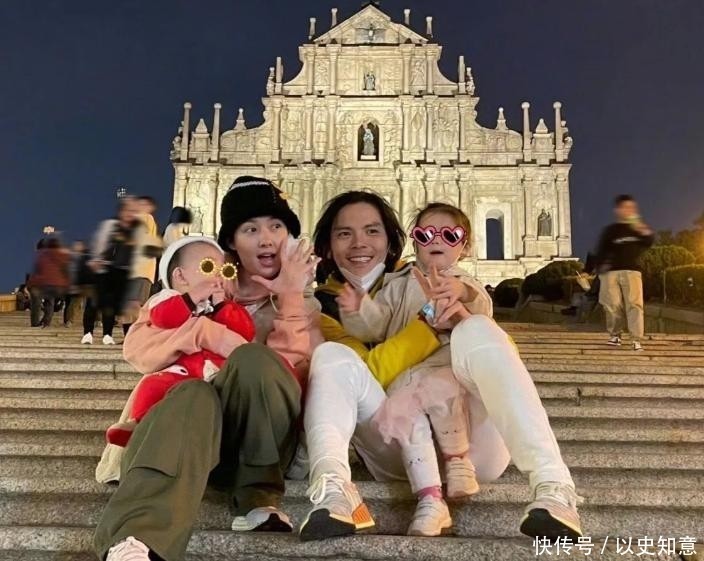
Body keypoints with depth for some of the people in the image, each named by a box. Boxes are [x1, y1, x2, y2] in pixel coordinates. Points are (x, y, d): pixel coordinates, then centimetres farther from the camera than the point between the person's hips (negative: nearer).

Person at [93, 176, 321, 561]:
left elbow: (292, 376, -5)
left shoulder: (304, 303, 14)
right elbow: (137, 346, 2)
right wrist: (207, 334, -12)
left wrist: (290, 300, -10)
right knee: (195, 395, -36)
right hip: (191, 420, 0)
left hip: (260, 438, 0)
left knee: (254, 358, -31)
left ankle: (258, 498, -21)